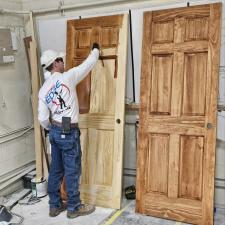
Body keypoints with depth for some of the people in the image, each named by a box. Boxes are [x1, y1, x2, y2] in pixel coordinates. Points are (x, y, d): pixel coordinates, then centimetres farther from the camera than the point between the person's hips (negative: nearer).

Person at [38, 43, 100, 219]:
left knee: (56, 169, 15)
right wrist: (96, 50, 17)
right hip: (68, 132, -7)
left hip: (55, 132, 7)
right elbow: (88, 65, -1)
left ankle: (55, 205, 26)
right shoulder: (67, 77, -11)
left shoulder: (43, 90, 5)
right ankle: (74, 207, 17)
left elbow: (43, 118, 3)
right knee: (72, 170, 4)